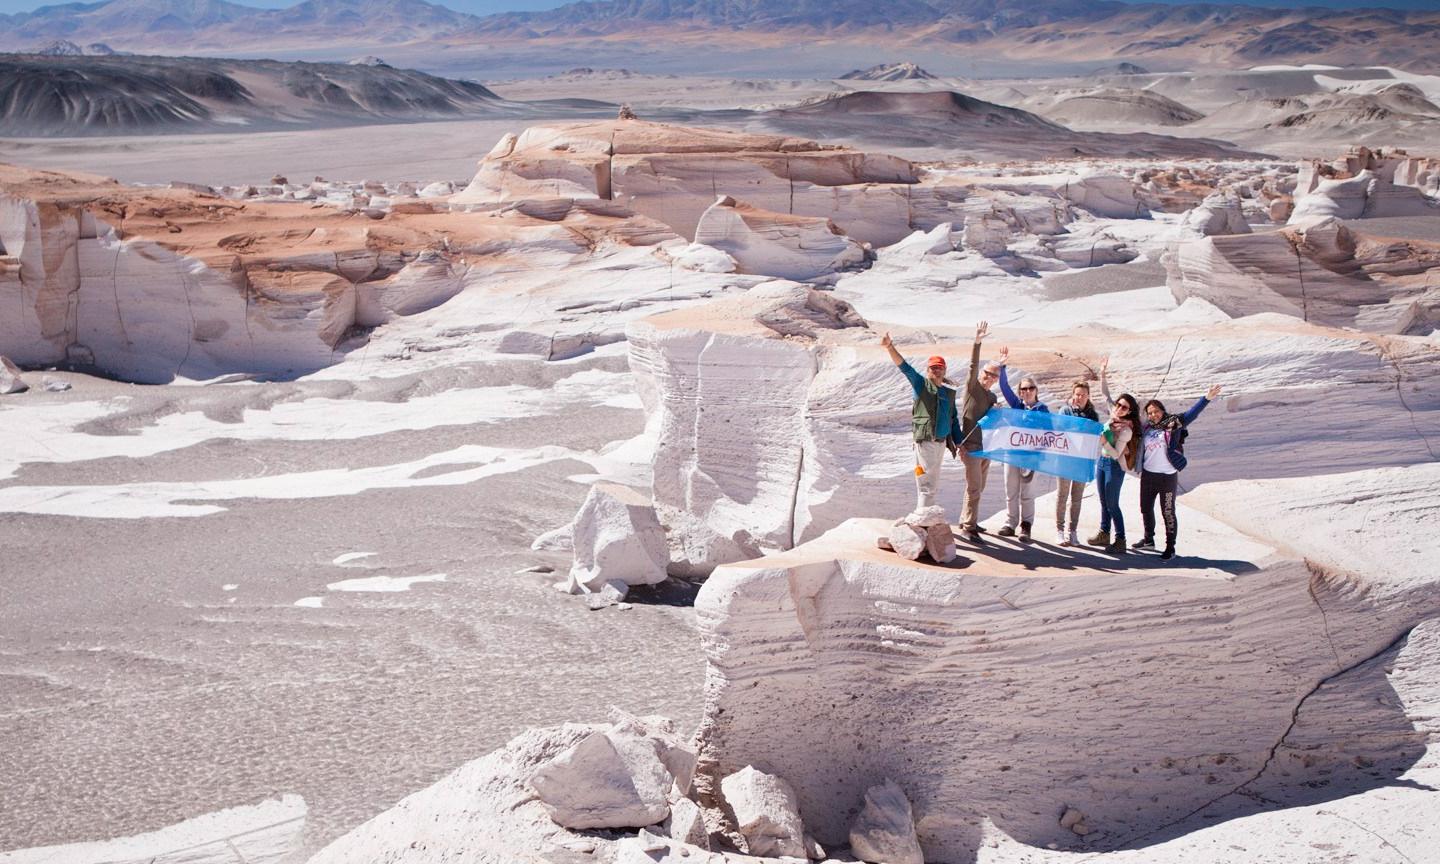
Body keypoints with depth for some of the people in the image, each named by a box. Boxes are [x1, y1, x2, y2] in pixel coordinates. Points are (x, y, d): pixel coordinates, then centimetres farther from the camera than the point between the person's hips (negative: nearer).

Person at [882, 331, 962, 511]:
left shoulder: (949, 392, 14)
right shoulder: (921, 384, -2)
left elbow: (954, 420, 19)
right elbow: (904, 367, -15)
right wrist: (890, 348, -29)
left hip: (941, 443, 7)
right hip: (925, 442, -7)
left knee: (932, 487, 13)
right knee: (928, 486, -9)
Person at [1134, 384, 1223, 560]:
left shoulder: (1173, 424, -6)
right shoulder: (1147, 428, 7)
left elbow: (1191, 413, -17)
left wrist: (1206, 399, -28)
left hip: (1167, 476, -6)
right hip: (1148, 475, 6)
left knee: (1168, 512, -3)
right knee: (1146, 508, 18)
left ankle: (1170, 547, 4)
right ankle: (1148, 539, 36)